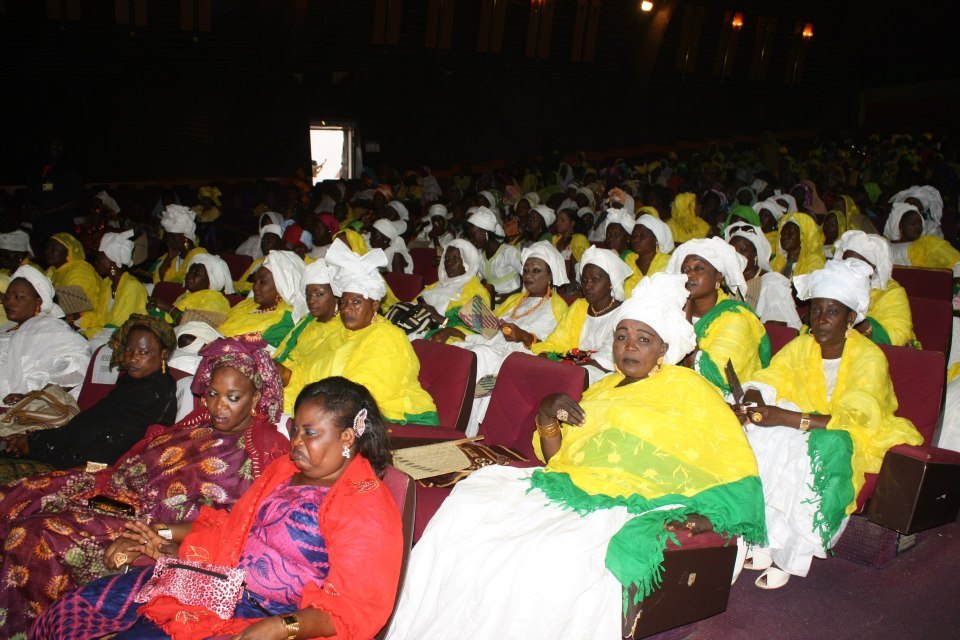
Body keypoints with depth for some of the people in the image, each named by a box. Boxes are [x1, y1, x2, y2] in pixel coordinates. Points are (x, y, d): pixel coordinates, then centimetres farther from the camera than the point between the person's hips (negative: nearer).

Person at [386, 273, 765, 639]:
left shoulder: (687, 390, 6)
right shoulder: (601, 390, 25)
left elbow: (735, 470, -1)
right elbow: (556, 458, 23)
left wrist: (708, 516, -19)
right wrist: (547, 418, 2)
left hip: (632, 510, -6)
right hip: (566, 492, 7)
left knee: (552, 561, -35)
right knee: (463, 512, -14)